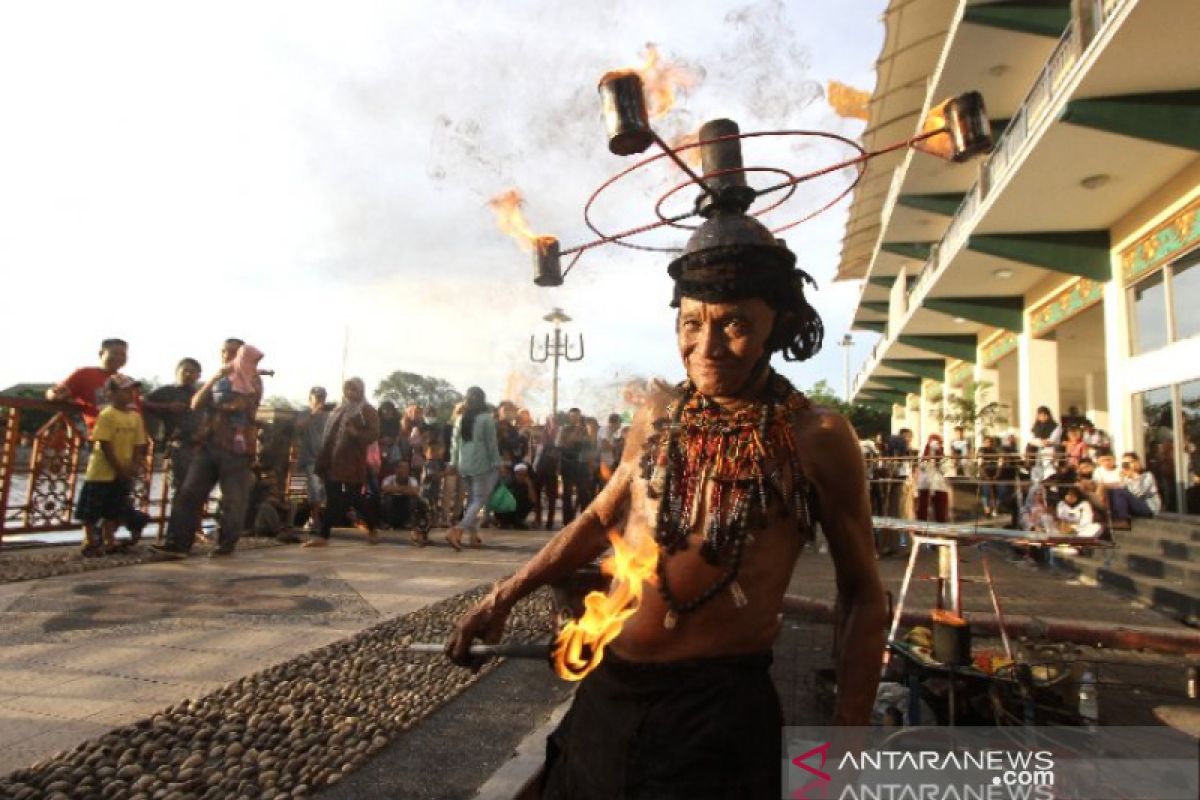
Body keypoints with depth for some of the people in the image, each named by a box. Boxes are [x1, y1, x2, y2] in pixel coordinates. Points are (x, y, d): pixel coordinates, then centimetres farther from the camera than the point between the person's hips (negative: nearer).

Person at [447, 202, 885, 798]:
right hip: (608, 691, 5)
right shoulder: (658, 414, 1)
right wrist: (504, 598, 12)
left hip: (722, 706, -4)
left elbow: (861, 594, -2)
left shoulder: (817, 438, -11)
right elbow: (601, 518, 14)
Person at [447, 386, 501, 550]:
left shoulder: (461, 419, 7)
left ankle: (474, 536, 18)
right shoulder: (487, 418, -9)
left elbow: (455, 443, 8)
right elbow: (492, 443, -8)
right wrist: (496, 464, -3)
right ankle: (456, 531, -17)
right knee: (479, 500, -2)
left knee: (471, 499, 17)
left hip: (464, 465, 6)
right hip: (482, 465, -6)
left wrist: (454, 463, 14)